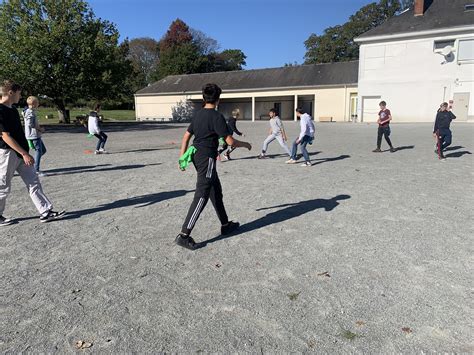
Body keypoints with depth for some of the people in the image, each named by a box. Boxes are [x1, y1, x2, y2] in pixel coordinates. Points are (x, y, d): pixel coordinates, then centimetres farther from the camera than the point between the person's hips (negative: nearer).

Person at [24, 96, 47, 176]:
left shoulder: (32, 111, 16)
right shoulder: (30, 112, -14)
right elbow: (30, 124, -21)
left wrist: (39, 128, 9)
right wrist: (40, 129, -11)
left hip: (37, 135, 10)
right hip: (34, 135, -10)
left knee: (43, 150, 15)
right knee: (38, 151, -6)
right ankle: (36, 170, -2)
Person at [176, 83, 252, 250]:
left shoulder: (198, 114, 10)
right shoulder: (217, 117, -13)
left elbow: (186, 136, 12)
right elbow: (230, 141, -15)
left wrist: (182, 157, 17)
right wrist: (245, 144, 4)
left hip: (197, 156, 9)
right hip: (207, 159, -9)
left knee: (216, 191, 19)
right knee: (201, 197, -8)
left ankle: (225, 225, 32)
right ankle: (184, 235, -9)